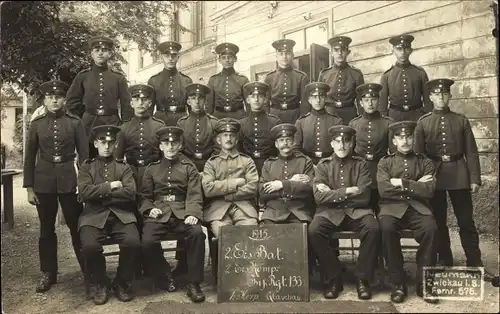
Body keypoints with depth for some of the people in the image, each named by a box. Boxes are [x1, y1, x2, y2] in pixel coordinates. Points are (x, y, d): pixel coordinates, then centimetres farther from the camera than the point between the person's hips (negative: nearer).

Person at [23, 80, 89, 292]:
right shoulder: (36, 124, 4)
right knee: (46, 229, 10)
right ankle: (48, 273, 23)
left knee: (77, 226, 3)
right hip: (43, 181, 2)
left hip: (69, 181, -2)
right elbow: (30, 157, 5)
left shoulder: (75, 122, 0)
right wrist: (29, 187, 1)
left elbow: (84, 154, 0)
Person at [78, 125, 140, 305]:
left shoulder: (124, 167, 14)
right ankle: (100, 284, 2)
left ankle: (122, 283, 1)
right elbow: (85, 192, -4)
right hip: (94, 216, 0)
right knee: (90, 246, -28)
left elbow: (130, 193, -3)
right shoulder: (86, 167, 14)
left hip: (121, 215, 0)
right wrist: (110, 186, -7)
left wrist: (100, 193, -4)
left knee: (133, 242, -27)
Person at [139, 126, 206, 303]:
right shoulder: (152, 169, 18)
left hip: (182, 213, -1)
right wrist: (149, 209, -7)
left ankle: (193, 283, -16)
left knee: (197, 233, -31)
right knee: (147, 242, -27)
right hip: (158, 214, 1)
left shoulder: (189, 167, 12)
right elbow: (144, 196, 15)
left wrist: (193, 214, -17)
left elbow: (195, 195, 2)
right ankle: (162, 277, 2)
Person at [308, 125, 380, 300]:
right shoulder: (323, 165, 7)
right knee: (313, 231, -30)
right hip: (330, 212, 0)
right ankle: (333, 279, -11)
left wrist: (333, 193, -8)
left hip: (357, 211, 0)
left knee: (373, 229, -31)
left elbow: (364, 197, -6)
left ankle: (363, 279, -11)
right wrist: (347, 191, -14)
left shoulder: (360, 164, 7)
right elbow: (320, 197, -8)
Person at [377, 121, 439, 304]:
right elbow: (383, 189, -6)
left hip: (418, 207, 1)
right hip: (392, 207, -1)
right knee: (387, 228, -34)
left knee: (431, 228, -31)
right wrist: (415, 185, -4)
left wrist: (402, 183, -7)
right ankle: (398, 283, -19)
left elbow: (429, 191, -3)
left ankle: (424, 282, -13)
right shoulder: (385, 162, 11)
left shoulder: (425, 162, 13)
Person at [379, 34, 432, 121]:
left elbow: (427, 99, 8)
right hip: (394, 117, 0)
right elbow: (382, 103, 6)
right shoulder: (386, 75, 5)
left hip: (417, 116, 1)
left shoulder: (420, 72, 7)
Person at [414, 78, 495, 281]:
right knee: (438, 222, 8)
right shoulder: (423, 123, 3)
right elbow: (419, 154, 2)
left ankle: (475, 265, 15)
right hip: (434, 175, 0)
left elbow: (471, 152, 3)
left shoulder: (461, 121, 5)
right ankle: (445, 264, 21)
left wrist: (474, 178, -3)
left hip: (459, 175, 0)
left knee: (466, 221, 4)